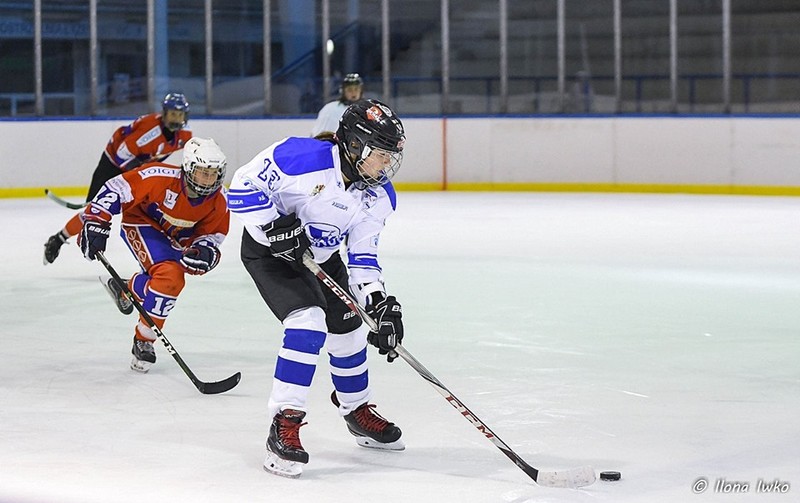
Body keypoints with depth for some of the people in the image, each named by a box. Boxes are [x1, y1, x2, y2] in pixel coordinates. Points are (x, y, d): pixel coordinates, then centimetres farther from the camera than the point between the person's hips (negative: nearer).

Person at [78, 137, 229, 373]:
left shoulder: (218, 203, -18)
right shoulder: (161, 177, -35)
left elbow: (213, 234, -6)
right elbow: (116, 189, -29)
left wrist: (205, 251, -30)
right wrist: (96, 223, -33)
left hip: (175, 240, 7)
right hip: (142, 223, -7)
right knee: (170, 276, -26)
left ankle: (125, 290, 43)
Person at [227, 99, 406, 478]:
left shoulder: (378, 198, -11)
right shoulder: (301, 157, -30)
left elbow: (362, 256, -7)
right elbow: (243, 187, -24)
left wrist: (379, 303, -20)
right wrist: (274, 227, -33)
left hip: (320, 257, 7)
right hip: (269, 251, -7)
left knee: (349, 332, 13)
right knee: (309, 322, -25)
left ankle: (358, 411, 40)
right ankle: (284, 426, -21)